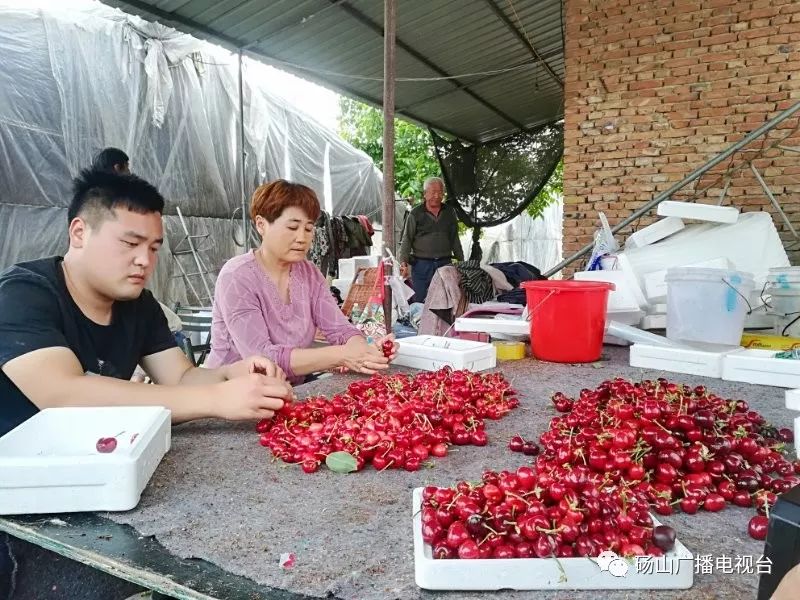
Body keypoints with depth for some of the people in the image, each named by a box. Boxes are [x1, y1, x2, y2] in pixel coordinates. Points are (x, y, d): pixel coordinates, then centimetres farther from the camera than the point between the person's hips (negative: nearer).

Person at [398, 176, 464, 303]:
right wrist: (403, 261, -13)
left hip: (445, 264, 3)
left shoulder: (450, 212, 11)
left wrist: (461, 261, 14)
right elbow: (407, 239, -1)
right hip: (421, 264, -3)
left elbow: (455, 239, 17)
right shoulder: (416, 213, 1)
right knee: (419, 301, 0)